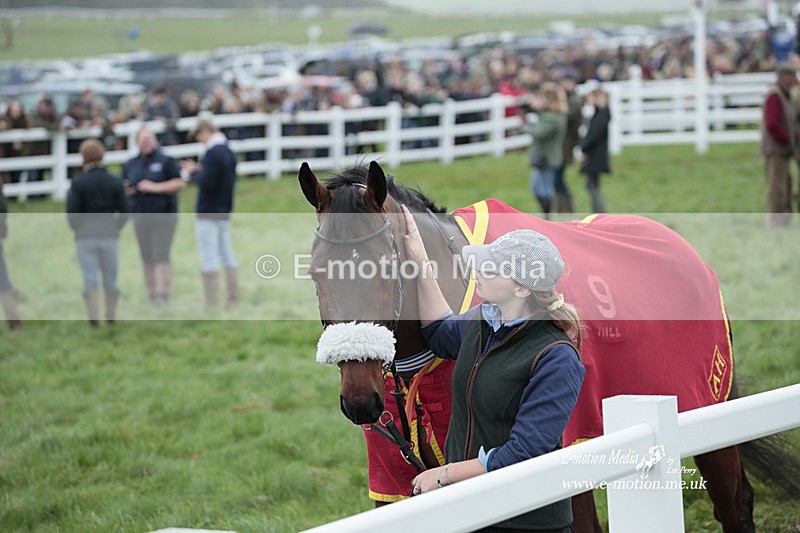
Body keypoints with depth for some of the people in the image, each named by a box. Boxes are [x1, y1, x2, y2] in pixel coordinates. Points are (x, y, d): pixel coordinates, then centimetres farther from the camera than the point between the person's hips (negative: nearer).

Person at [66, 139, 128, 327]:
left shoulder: (79, 182, -7)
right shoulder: (115, 182, 1)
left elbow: (71, 212, -9)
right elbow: (124, 212, 0)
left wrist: (79, 229, 7)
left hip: (86, 237, -2)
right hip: (110, 236, 2)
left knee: (90, 278, -1)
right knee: (111, 278, 12)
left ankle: (94, 317, -8)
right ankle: (111, 317, 19)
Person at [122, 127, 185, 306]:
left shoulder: (165, 161, -1)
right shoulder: (130, 165, 12)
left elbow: (180, 183, -6)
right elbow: (123, 189, 18)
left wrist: (155, 187, -14)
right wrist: (128, 190, -6)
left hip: (163, 215, -4)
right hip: (141, 216, 4)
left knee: (161, 256, -10)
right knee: (147, 258, 3)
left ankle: (163, 294, -11)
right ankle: (151, 294, 8)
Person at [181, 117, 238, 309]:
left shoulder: (212, 153, -19)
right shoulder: (229, 151, 10)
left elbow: (207, 183, -23)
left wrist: (193, 173, -6)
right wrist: (199, 170, 8)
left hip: (208, 213, -9)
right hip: (225, 212, 9)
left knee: (208, 259, -4)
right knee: (227, 255, 15)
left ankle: (212, 303, -4)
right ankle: (233, 298, 18)